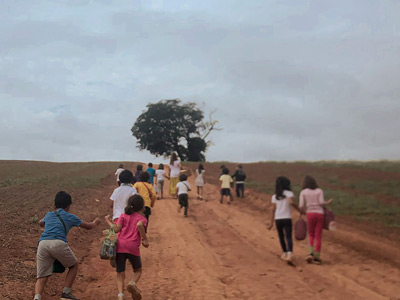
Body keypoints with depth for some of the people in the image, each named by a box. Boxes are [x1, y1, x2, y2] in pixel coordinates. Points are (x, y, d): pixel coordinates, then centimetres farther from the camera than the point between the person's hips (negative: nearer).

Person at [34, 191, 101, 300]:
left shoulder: (49, 215, 30)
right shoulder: (70, 217, 22)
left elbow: (41, 223, 54)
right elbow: (88, 226, 36)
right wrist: (95, 222, 58)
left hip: (42, 243, 3)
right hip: (58, 243, -3)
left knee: (42, 277, 6)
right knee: (73, 265, 22)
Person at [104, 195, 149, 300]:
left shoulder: (123, 216, 13)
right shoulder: (142, 218, 6)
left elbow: (117, 229, 1)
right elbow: (139, 225, -18)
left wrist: (108, 221, 18)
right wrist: (145, 239, -11)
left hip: (120, 247, 2)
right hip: (133, 248, -2)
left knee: (120, 274, 8)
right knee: (138, 271, 19)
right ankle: (132, 283, -12)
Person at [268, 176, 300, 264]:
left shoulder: (275, 196, 8)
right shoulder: (289, 193, -1)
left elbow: (273, 209, 4)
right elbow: (291, 202, -21)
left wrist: (271, 222, 5)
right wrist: (299, 210, -10)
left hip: (278, 219, 3)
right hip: (287, 218, -3)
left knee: (281, 237, 18)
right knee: (288, 237, -8)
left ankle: (285, 253, 29)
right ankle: (289, 254, -26)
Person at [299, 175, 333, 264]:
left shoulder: (303, 192, 5)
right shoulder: (319, 191, 8)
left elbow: (301, 206, -5)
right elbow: (321, 202, -7)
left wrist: (303, 210, 17)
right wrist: (327, 203, 14)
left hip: (310, 214, 0)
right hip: (320, 214, 0)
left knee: (311, 235, 16)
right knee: (318, 237, 6)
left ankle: (311, 253, -3)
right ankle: (317, 257, 3)